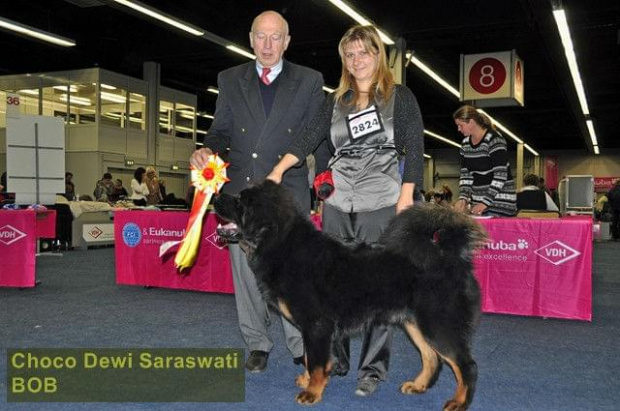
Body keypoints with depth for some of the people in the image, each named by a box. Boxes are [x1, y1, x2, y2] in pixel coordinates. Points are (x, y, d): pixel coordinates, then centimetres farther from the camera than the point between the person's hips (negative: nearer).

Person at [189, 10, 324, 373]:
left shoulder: (309, 81, 7)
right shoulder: (230, 79, 12)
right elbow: (221, 130, 13)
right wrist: (207, 150, -8)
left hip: (288, 193, -2)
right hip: (241, 191, 3)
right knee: (246, 271, 7)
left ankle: (302, 348, 11)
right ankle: (258, 345, 21)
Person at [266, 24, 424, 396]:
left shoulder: (400, 97, 4)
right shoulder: (337, 101, 14)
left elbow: (415, 153, -1)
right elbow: (309, 138, 4)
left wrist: (404, 204, -10)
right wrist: (278, 171, -10)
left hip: (382, 205, -4)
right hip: (337, 205, 4)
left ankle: (373, 369, 5)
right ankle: (334, 359, 18)